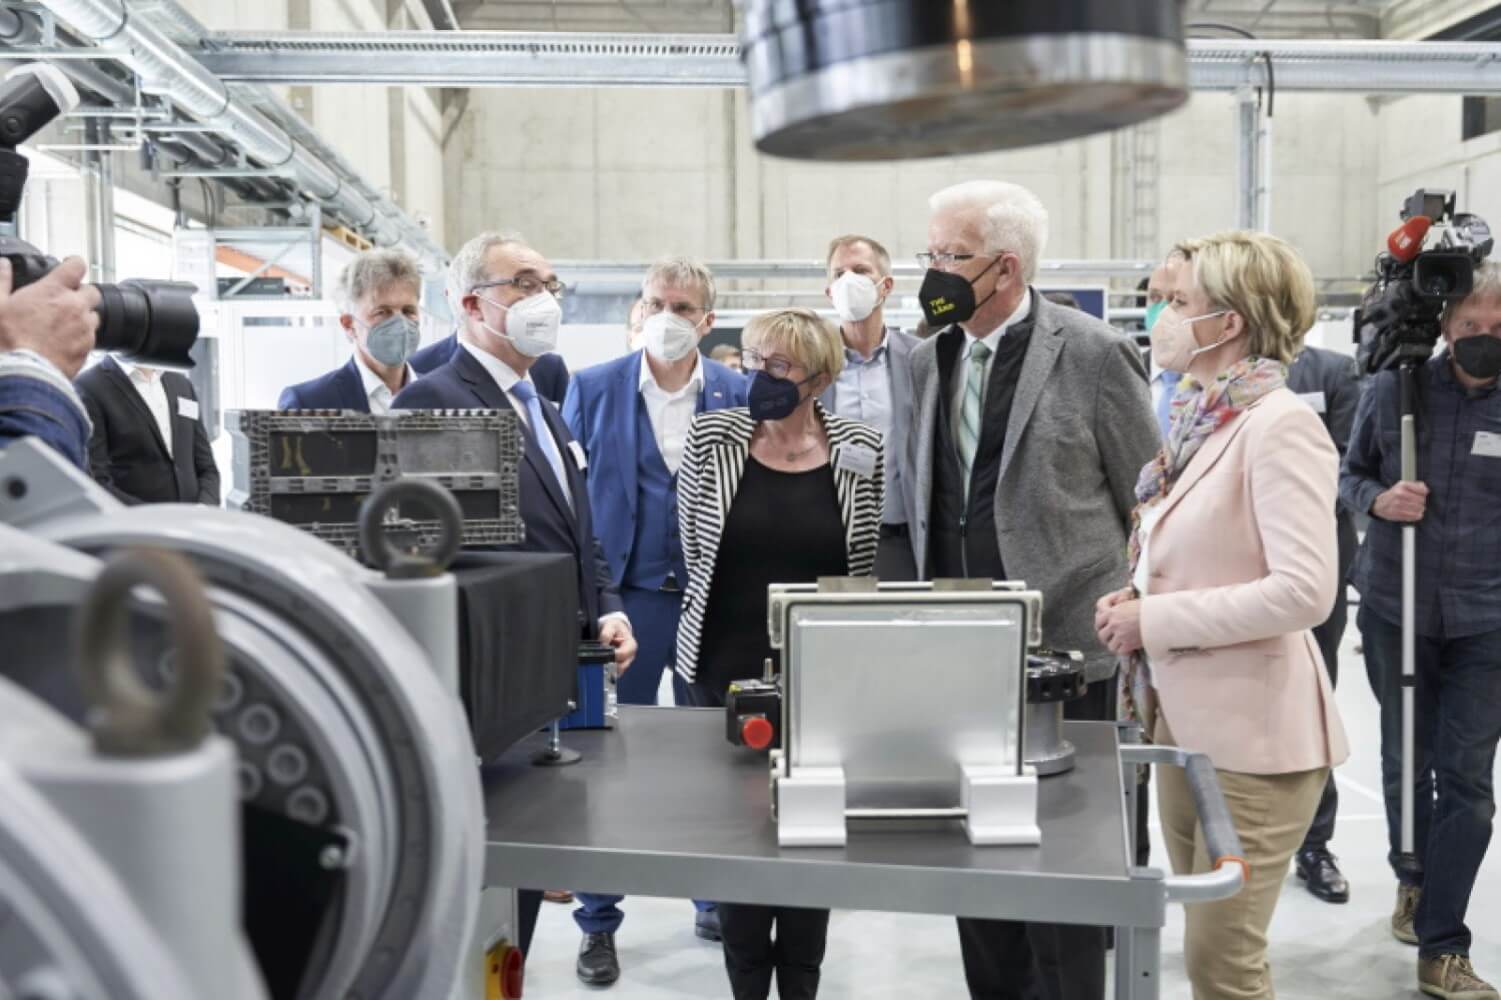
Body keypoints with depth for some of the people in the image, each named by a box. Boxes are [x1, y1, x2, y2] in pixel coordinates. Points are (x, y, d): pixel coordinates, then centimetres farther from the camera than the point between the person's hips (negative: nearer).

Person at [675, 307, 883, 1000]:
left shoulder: (862, 451, -3)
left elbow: (869, 563, 5)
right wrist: (739, 612, 10)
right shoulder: (712, 436, -3)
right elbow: (693, 547, 6)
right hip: (728, 666, 0)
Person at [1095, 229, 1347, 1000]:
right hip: (1186, 718, 9)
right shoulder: (1200, 422, 11)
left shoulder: (1280, 426, -17)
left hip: (1253, 732, -9)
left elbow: (1304, 589, -25)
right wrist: (1140, 598, 1)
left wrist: (1156, 620, -19)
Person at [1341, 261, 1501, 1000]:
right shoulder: (1393, 388, -2)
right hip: (1395, 611, 1)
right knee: (1405, 760, 15)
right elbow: (1348, 474, 7)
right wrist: (1377, 498, -15)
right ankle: (1414, 880, 40)